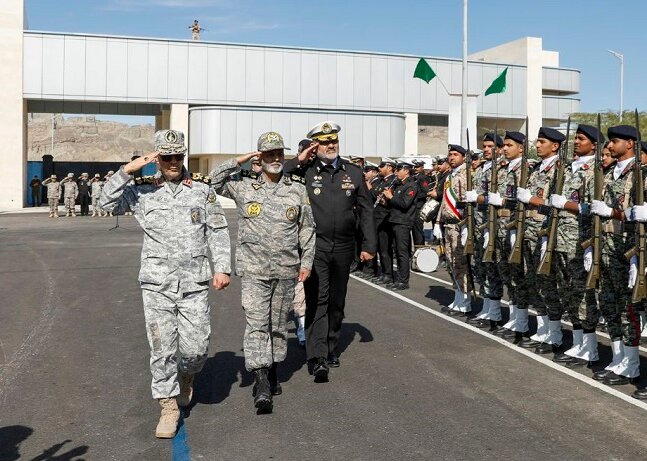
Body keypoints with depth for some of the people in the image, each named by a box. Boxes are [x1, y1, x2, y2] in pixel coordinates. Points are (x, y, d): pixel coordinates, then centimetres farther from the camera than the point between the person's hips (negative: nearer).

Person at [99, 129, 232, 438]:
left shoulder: (202, 189, 6)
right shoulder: (143, 190, 6)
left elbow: (218, 232, 7)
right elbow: (108, 202, -5)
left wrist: (222, 268, 0)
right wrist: (128, 170, -12)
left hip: (195, 282, 0)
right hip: (156, 283, 0)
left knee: (196, 346, 0)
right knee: (162, 347, 2)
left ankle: (186, 375, 35)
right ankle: (168, 407, 16)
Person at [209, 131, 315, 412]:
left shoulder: (297, 188, 7)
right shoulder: (244, 184, 3)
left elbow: (307, 228, 10)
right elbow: (214, 179, 1)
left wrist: (306, 262, 5)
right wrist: (240, 161, -4)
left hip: (287, 271, 3)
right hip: (254, 270, -2)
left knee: (279, 324, 13)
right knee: (257, 324, -10)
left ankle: (272, 370, 30)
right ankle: (261, 383, -11)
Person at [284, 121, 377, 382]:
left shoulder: (353, 173, 8)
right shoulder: (306, 171, -1)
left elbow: (366, 211, 10)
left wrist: (369, 245, 5)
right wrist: (299, 161, -13)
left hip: (343, 248, 4)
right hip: (315, 246, -4)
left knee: (337, 302, 14)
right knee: (317, 300, -10)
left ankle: (331, 348, 30)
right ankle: (317, 358, -11)